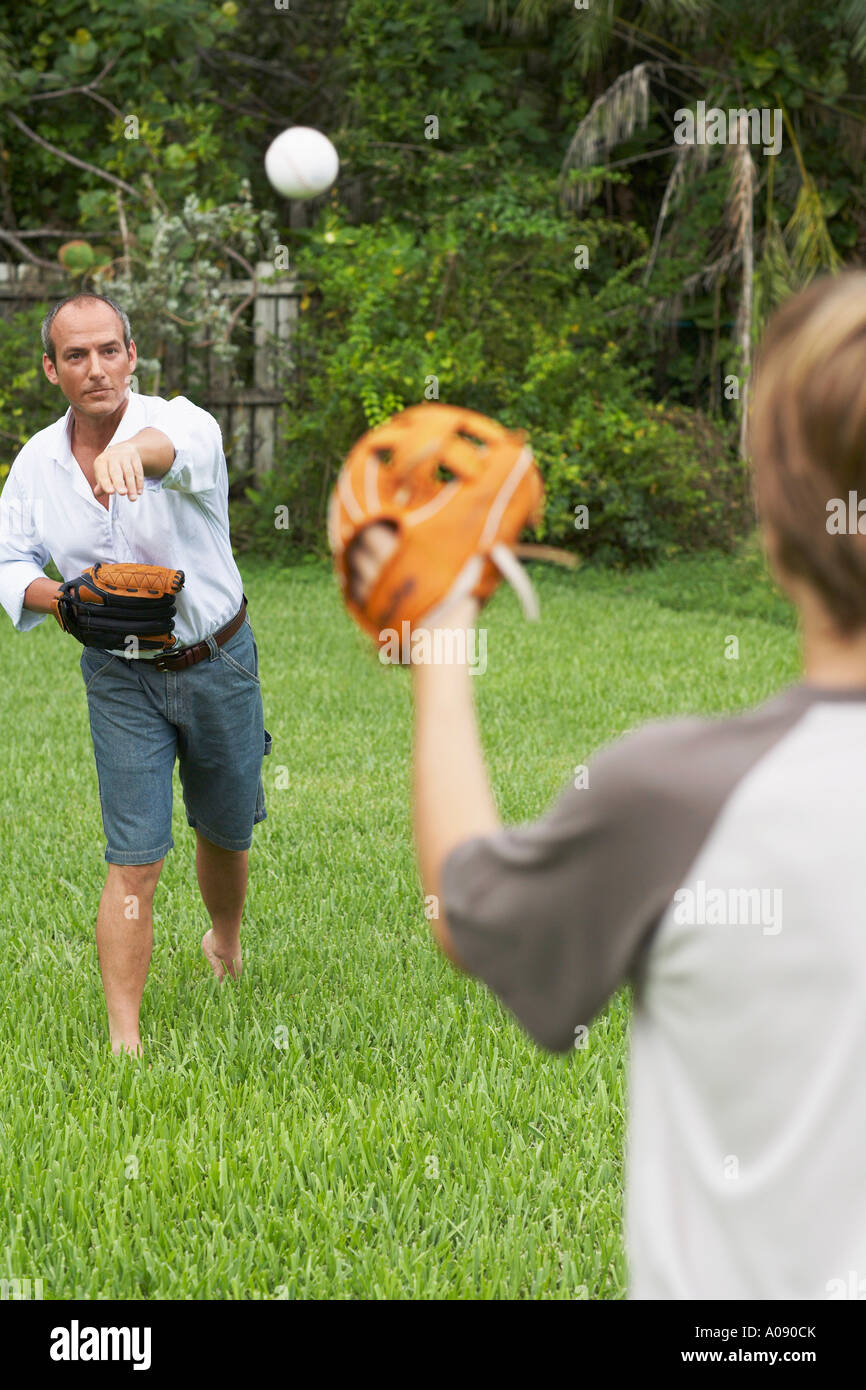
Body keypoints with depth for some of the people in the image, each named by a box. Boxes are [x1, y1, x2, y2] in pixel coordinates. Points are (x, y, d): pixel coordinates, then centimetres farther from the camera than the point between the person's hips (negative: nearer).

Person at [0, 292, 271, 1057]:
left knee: (226, 833, 18)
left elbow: (185, 447, -46)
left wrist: (134, 449, -71)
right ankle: (125, 1040, -4)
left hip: (218, 663, -1)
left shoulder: (181, 424, -20)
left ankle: (226, 940, 51)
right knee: (135, 862, -8)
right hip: (122, 679, 1)